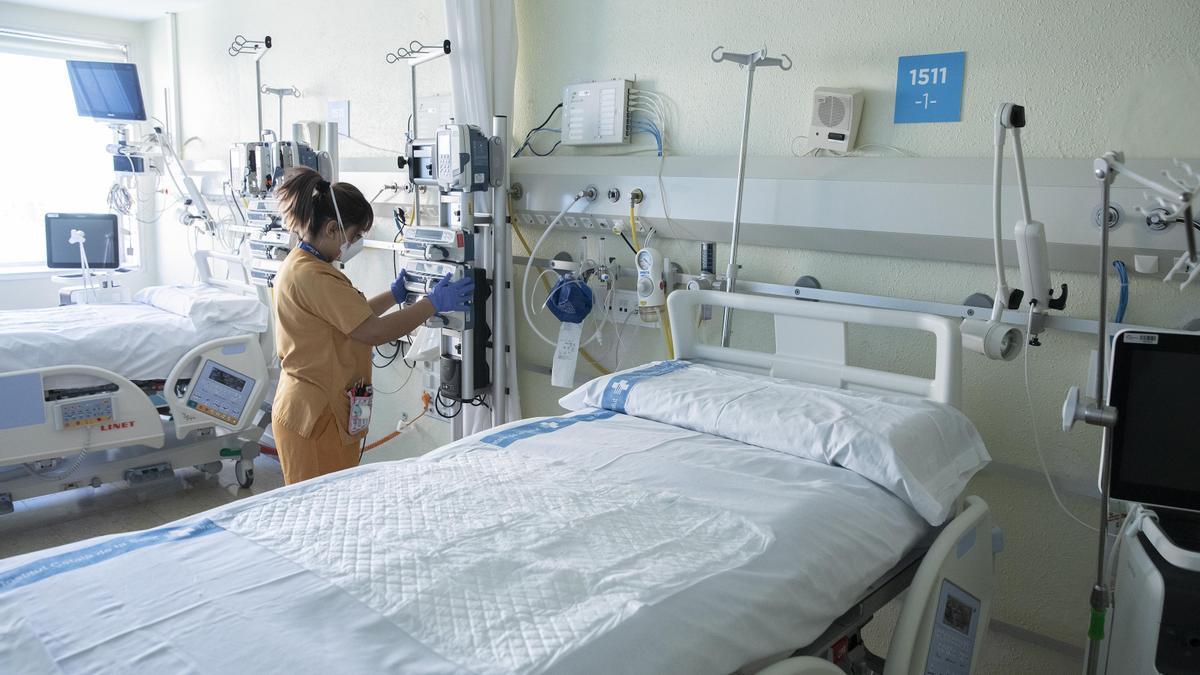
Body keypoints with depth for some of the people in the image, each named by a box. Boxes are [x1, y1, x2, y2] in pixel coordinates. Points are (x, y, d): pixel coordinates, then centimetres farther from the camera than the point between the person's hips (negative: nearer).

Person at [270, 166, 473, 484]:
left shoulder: (301, 265, 12)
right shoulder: (312, 276, -22)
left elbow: (355, 316, 19)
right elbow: (374, 331, -26)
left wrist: (394, 295, 16)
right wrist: (434, 303, -18)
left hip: (316, 408, 10)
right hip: (316, 416, -10)